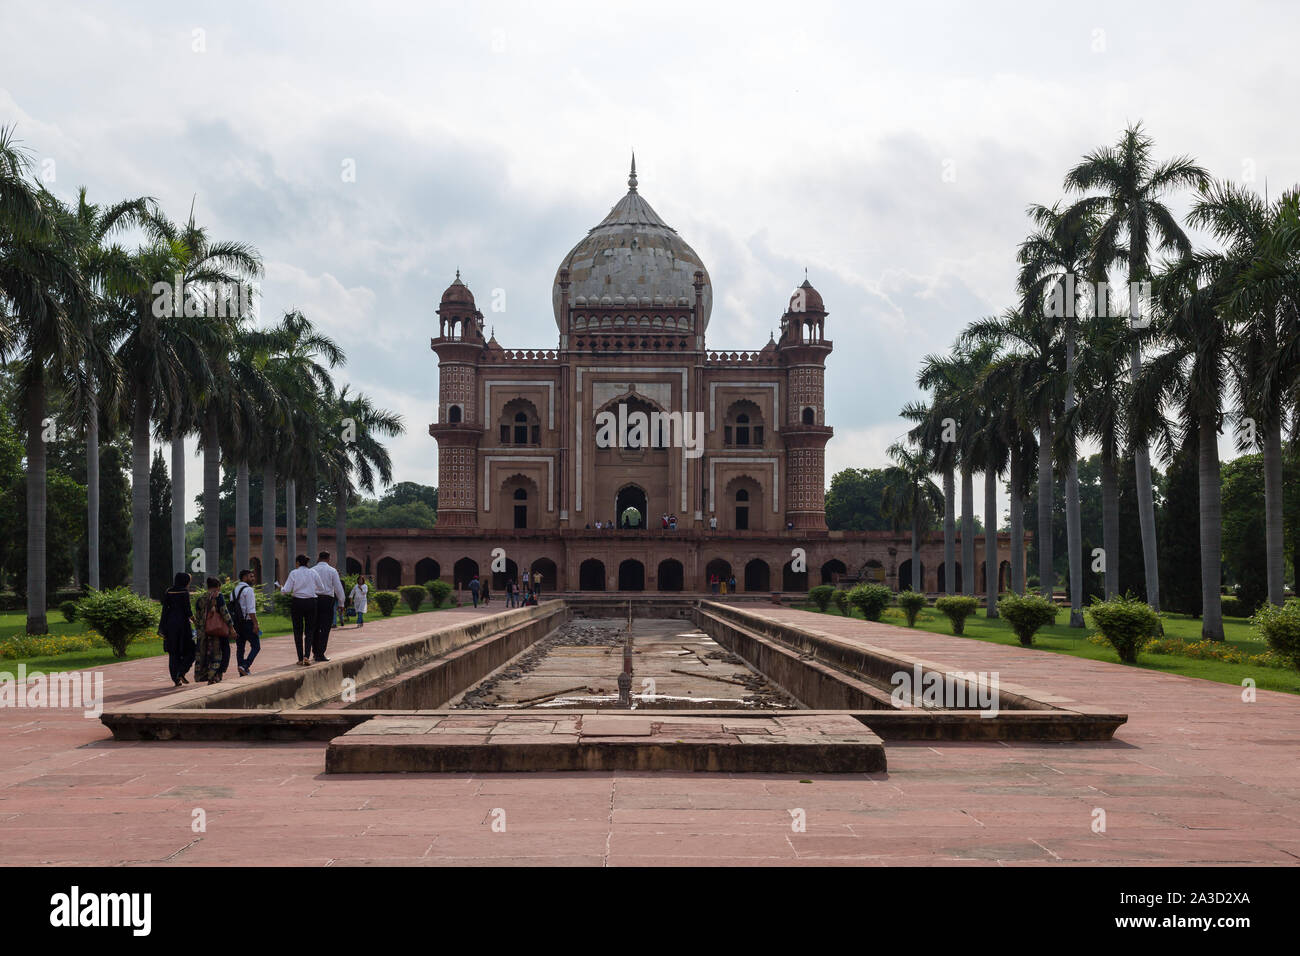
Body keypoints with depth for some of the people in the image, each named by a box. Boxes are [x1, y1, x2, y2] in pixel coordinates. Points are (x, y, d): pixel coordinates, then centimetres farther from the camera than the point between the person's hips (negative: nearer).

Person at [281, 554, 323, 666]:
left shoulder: (294, 573, -4)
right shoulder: (313, 573, 2)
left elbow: (286, 590, -7)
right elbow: (321, 588, 5)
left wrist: (281, 589, 15)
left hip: (297, 603, -1)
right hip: (311, 602, 1)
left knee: (298, 631, 8)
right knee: (309, 630, 8)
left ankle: (300, 659, 7)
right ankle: (306, 656, -9)